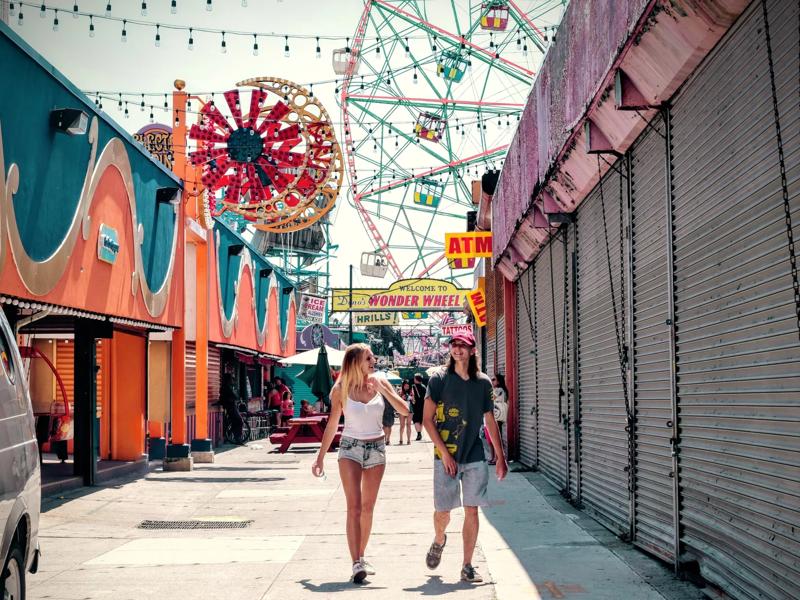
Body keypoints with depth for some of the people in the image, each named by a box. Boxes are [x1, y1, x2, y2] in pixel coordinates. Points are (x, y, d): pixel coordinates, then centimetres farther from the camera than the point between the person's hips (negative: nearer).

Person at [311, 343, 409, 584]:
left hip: (377, 448, 3)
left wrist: (383, 389, -17)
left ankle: (361, 557, 23)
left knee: (368, 507, 10)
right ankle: (357, 563, -19)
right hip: (350, 448, -3)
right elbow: (332, 424, 3)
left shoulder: (380, 383, 1)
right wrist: (320, 457, 3)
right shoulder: (341, 389, -4)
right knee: (354, 506, -13)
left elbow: (404, 410, -6)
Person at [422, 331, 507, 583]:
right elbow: (427, 419, -3)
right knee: (442, 511, 2)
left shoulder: (483, 383, 6)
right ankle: (439, 541, 36)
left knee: (471, 510, -1)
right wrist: (444, 452, -10)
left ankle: (467, 567, 8)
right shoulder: (439, 379, -2)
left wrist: (500, 456, 10)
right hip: (446, 456, -2)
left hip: (475, 457, 2)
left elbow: (490, 422, 13)